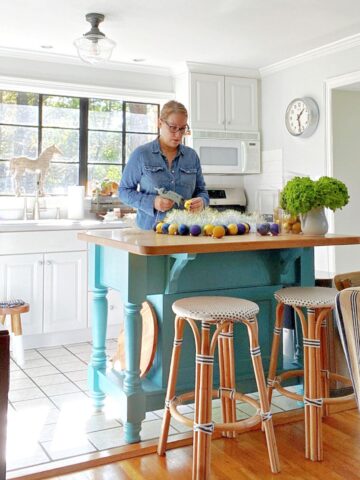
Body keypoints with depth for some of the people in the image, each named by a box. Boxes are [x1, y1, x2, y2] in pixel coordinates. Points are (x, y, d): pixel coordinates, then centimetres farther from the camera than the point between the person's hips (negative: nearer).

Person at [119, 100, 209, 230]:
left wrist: (201, 201, -3)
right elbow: (124, 191, 5)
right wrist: (151, 202, -10)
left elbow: (201, 190, 21)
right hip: (149, 230, -4)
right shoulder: (141, 154, 4)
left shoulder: (192, 156, 14)